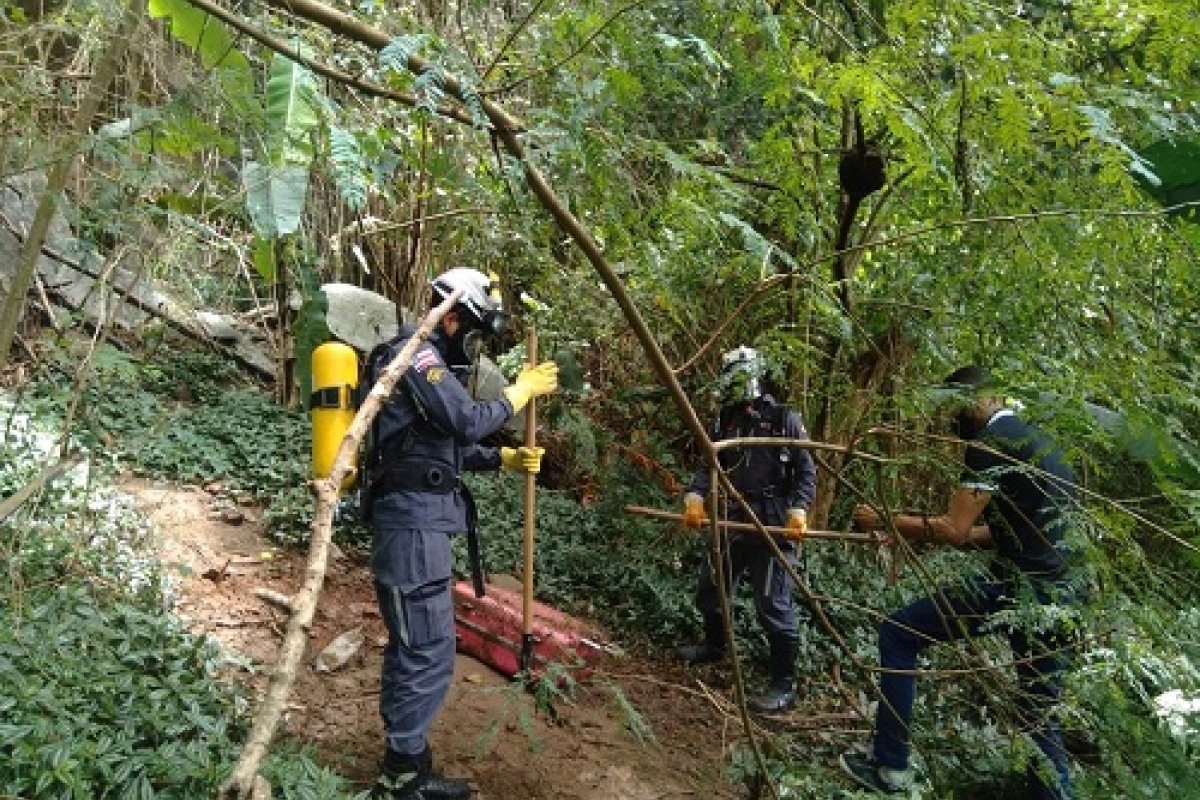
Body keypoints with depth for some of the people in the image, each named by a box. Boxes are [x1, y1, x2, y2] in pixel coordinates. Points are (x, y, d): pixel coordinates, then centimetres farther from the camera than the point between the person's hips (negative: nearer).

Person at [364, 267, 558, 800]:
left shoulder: (429, 361, 20)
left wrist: (504, 458, 9)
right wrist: (520, 392, -5)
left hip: (419, 522, 11)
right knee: (428, 654, -7)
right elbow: (468, 421, -19)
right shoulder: (415, 353, -10)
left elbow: (449, 446, 22)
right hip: (414, 523, -11)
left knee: (413, 649, 15)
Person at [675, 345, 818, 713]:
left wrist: (798, 510, -17)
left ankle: (784, 684, 5)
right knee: (709, 590, 19)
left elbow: (807, 471, -4)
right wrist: (694, 496, -12)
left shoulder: (785, 419, -4)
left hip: (773, 524, -7)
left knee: (773, 604, -7)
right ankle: (714, 646, 45)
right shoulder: (725, 422, 10)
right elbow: (708, 466, 6)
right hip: (731, 520, 7)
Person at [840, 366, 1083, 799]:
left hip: (1017, 587, -9)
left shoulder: (991, 440, -9)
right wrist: (926, 533, 20)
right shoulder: (1036, 439, 19)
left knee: (897, 635, 3)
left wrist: (885, 521, -2)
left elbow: (954, 531, -15)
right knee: (1040, 716, 19)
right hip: (1062, 596, 9)